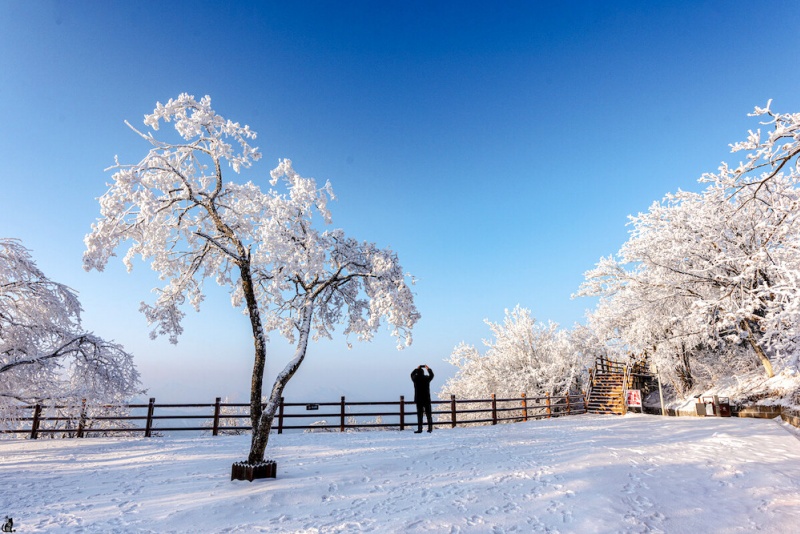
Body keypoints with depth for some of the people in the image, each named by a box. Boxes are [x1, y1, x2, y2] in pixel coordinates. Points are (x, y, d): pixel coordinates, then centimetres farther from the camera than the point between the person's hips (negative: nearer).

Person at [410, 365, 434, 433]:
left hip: (418, 399, 0)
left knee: (419, 414, 2)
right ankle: (430, 428, 9)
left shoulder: (415, 378, -4)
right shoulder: (426, 378, -4)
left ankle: (420, 428, -2)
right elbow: (431, 375, 19)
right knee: (428, 413, 9)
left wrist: (417, 369, 34)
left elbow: (412, 374, 20)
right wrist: (428, 369, 34)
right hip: (426, 399, 0)